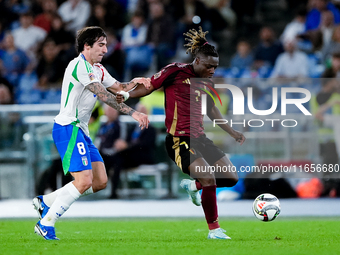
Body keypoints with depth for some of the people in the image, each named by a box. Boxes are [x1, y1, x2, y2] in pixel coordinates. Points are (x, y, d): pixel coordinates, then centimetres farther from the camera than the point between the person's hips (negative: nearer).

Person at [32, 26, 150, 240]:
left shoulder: (98, 69, 17)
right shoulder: (79, 66, -15)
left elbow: (118, 88, 22)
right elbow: (104, 96, -22)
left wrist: (134, 82, 0)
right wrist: (133, 113, -25)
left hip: (81, 130, 10)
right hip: (68, 128, -10)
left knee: (100, 182, 5)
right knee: (83, 181, -18)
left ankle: (46, 202, 14)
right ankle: (46, 224, -9)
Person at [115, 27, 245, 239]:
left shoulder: (206, 81, 12)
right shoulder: (175, 71, -9)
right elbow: (148, 87, -3)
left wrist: (232, 132, 28)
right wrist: (125, 95, -20)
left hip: (199, 138, 8)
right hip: (179, 140, -8)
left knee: (231, 178, 2)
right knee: (209, 178, -22)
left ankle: (193, 186, 29)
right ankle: (214, 229, -7)